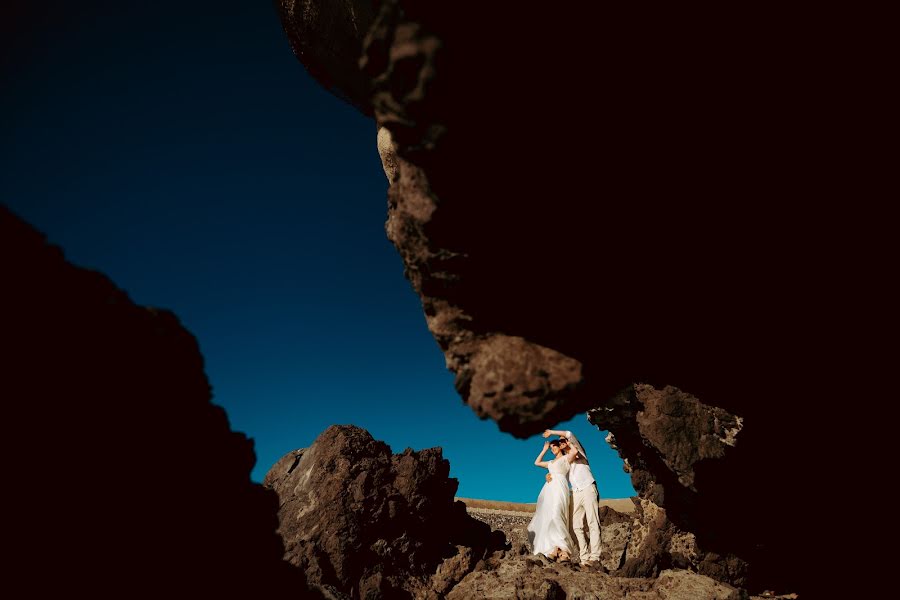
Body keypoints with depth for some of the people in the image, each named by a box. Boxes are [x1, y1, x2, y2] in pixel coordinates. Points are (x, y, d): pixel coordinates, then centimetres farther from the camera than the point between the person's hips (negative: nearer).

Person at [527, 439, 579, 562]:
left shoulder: (566, 458, 10)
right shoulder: (551, 462, 31)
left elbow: (575, 452, -11)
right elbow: (537, 463, 41)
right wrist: (544, 449, 39)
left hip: (559, 488, -8)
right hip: (548, 490, 8)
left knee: (555, 516, -27)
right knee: (545, 519, -6)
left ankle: (563, 550, -31)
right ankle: (553, 548, -10)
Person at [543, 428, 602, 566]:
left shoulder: (578, 451, 8)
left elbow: (569, 434, -7)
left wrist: (552, 432, 0)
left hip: (588, 489, -6)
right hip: (576, 493, 6)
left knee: (593, 524, -11)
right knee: (577, 526, -6)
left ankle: (595, 556, -18)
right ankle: (584, 557, -9)